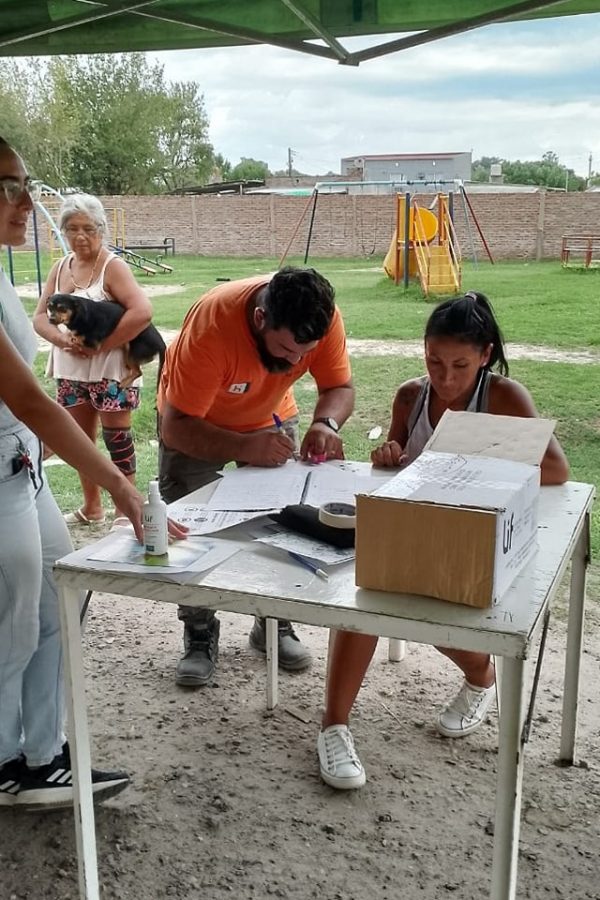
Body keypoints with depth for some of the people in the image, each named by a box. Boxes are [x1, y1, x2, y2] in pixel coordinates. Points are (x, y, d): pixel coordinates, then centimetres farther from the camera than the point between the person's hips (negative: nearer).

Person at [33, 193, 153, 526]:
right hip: (71, 370, 7)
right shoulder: (60, 268, 8)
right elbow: (40, 317, 7)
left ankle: (125, 511, 14)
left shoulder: (113, 266, -11)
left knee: (117, 439, 1)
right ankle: (91, 507, 29)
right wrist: (64, 341, -14)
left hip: (110, 369, -7)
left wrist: (100, 345, -21)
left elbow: (143, 311, -24)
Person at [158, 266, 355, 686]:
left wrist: (326, 424, -39)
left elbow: (340, 387, -17)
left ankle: (275, 624, 21)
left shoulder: (324, 319, -30)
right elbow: (176, 428, -38)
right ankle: (200, 636, 14)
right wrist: (245, 448, -52)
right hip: (195, 423, -3)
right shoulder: (211, 325, -41)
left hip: (271, 418, 3)